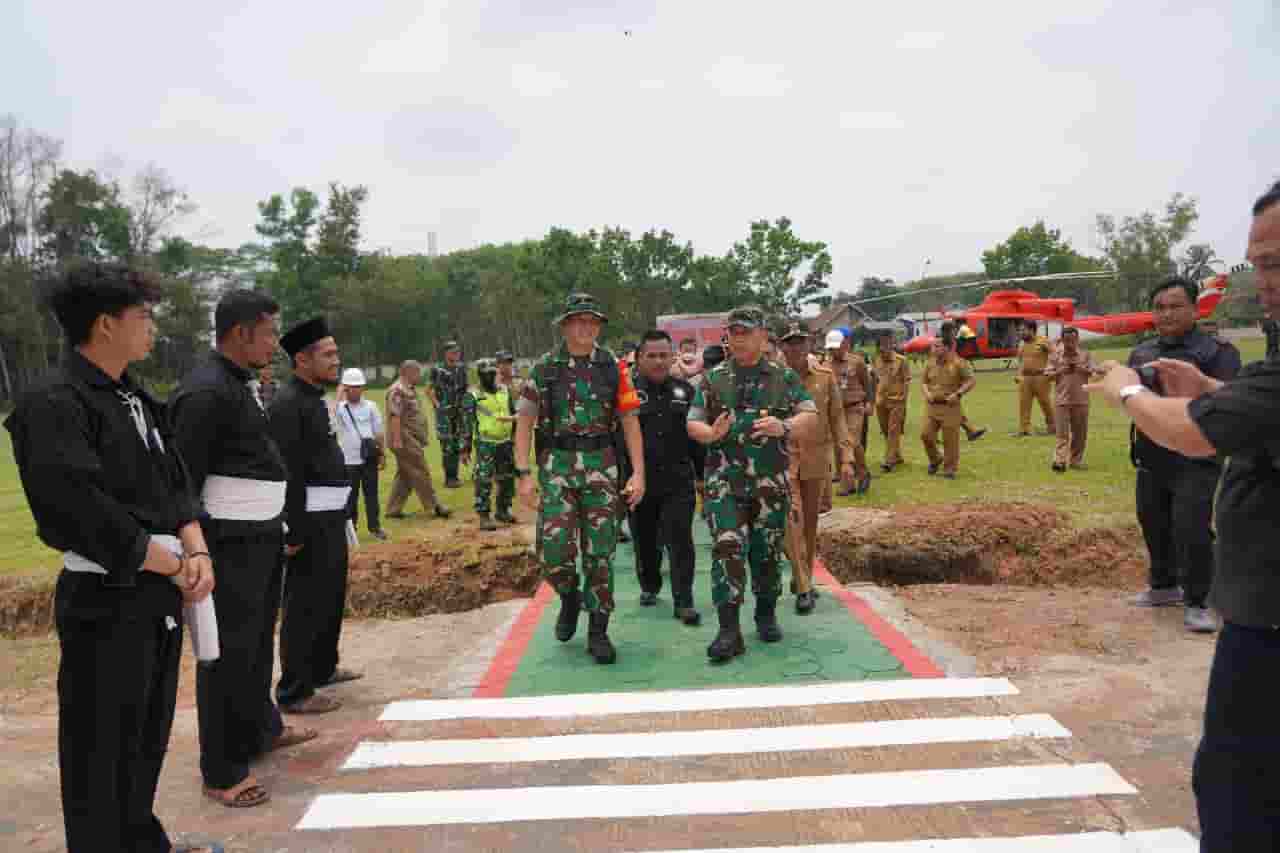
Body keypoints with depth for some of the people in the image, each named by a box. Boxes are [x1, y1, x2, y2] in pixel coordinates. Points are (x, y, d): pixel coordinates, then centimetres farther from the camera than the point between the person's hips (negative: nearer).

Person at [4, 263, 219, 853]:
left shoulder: (136, 399, 12)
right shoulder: (54, 406, -16)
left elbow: (174, 487, 11)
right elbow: (83, 512, -23)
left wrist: (196, 551, -7)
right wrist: (176, 567, -14)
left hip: (160, 596, 8)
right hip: (105, 603, -8)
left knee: (148, 740, 21)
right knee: (102, 753, 4)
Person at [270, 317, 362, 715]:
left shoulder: (316, 399, 14)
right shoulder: (288, 404, -17)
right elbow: (288, 474, -21)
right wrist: (293, 532, -21)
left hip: (331, 517, 10)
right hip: (310, 521, -10)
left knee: (331, 596, 21)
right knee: (306, 604, -1)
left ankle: (322, 667, 37)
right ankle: (294, 691, 10)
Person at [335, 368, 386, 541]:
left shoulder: (370, 406, 4)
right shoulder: (340, 407, -1)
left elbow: (379, 432, 7)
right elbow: (331, 414, -26)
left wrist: (383, 455, 4)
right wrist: (340, 395, -17)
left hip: (369, 458, 2)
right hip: (348, 460, -2)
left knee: (371, 493, 7)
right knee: (350, 495, 8)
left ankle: (375, 527, 15)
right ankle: (350, 526, 20)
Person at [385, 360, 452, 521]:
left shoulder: (410, 389, 17)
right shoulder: (398, 390, -15)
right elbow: (395, 416, -22)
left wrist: (421, 438, 24)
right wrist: (397, 440, -27)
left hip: (412, 441, 11)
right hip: (405, 441, -11)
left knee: (405, 475, 13)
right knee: (420, 473, -3)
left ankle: (393, 509, 18)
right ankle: (434, 506, 4)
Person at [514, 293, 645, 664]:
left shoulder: (613, 367, 4)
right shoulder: (544, 367, 2)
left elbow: (630, 420, 4)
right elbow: (524, 422, 2)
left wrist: (638, 472, -4)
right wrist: (523, 474, -7)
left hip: (601, 466, 1)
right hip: (556, 465, 0)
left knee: (600, 552, 2)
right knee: (554, 550, -8)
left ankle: (598, 631, 15)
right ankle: (570, 596, 25)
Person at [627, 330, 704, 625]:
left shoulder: (685, 390, 7)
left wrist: (703, 473, 10)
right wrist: (621, 477, -7)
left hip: (678, 481, 1)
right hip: (640, 481, 0)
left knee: (680, 541, -4)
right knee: (645, 540, 14)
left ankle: (683, 601, 3)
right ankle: (649, 587, 36)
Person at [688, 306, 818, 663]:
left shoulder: (784, 377, 5)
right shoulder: (714, 379, 6)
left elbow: (811, 418, 0)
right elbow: (692, 424, 8)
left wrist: (784, 427, -20)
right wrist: (712, 433, -15)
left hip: (771, 482, 1)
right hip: (725, 482, 0)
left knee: (767, 552, 11)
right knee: (727, 550, -10)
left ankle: (766, 615, 31)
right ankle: (729, 630, -7)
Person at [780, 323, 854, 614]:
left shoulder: (826, 377, 1)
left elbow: (837, 419, 4)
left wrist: (846, 458, -2)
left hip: (817, 459, 3)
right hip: (783, 458, -3)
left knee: (810, 523, 12)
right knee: (793, 521, -9)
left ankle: (802, 578, 29)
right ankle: (803, 588, -3)